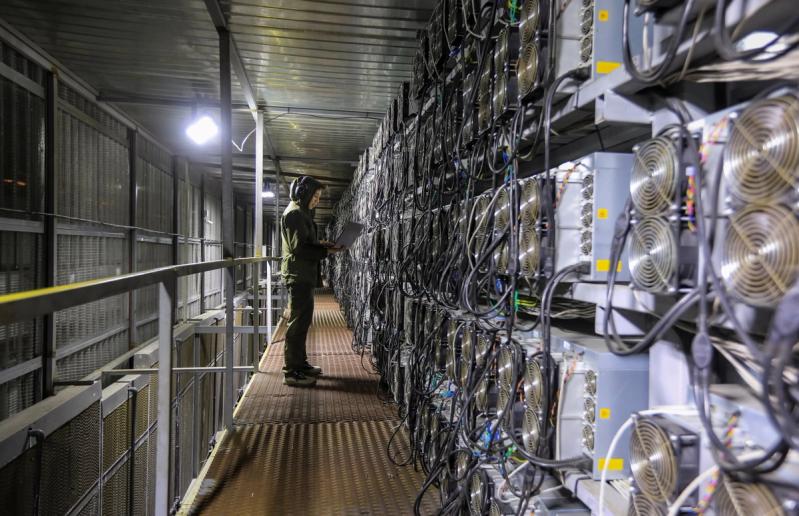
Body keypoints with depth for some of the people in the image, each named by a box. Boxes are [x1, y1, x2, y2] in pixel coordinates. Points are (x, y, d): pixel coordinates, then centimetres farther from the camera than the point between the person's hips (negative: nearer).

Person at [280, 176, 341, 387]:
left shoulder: (301, 213, 20)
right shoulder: (294, 213, -12)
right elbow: (298, 248, -20)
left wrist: (321, 245, 5)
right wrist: (325, 251, -15)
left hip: (303, 275, 10)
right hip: (298, 274, -10)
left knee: (302, 320, 15)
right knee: (298, 322, -8)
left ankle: (300, 363, 25)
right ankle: (291, 372, -4)